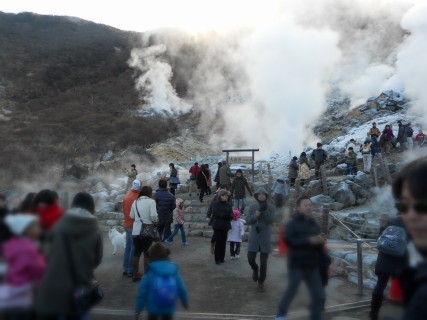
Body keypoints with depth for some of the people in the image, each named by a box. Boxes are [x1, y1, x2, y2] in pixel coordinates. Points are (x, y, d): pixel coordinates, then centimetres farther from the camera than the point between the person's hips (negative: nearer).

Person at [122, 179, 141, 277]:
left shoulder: (126, 196, 8)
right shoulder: (137, 197, -17)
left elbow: (124, 211, 13)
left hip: (127, 225, 8)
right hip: (134, 226, -8)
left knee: (128, 247, 15)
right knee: (134, 249, -1)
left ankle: (125, 269, 21)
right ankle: (131, 270, 3)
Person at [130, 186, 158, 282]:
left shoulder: (135, 202, 8)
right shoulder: (151, 201, -8)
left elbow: (132, 216, 9)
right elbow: (154, 216, -17)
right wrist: (156, 221, 2)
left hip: (136, 231, 5)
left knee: (136, 252, 14)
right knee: (147, 253, 6)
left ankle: (135, 275, 22)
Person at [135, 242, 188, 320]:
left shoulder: (150, 273, -15)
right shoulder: (174, 270, -8)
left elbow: (142, 292, -13)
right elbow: (181, 288, -2)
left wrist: (138, 309, -2)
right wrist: (185, 301, 15)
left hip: (153, 308, -2)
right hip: (170, 308, 2)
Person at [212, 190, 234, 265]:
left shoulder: (228, 204, 10)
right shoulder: (216, 204, -2)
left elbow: (232, 215, 4)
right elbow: (214, 212, -16)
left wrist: (230, 216, -19)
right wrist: (224, 214, -19)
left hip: (225, 226, 4)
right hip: (218, 225, -4)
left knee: (223, 242, 7)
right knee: (218, 242, -4)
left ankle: (222, 258, 16)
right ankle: (217, 259, 3)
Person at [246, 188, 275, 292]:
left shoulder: (271, 207, -3)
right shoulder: (252, 207, 1)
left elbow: (271, 221, -16)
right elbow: (248, 221, -5)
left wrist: (265, 210, -28)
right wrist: (256, 214, -22)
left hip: (265, 238, -1)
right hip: (254, 237, 1)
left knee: (263, 262, 1)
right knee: (251, 259, -3)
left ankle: (261, 283, 17)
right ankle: (255, 269, 33)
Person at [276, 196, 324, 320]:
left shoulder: (314, 224, 12)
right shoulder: (292, 224, -6)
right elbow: (289, 240, -21)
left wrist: (320, 242, -3)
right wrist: (309, 240, -25)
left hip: (312, 266, 5)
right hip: (297, 265, -5)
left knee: (319, 295, 3)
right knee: (291, 291, 3)